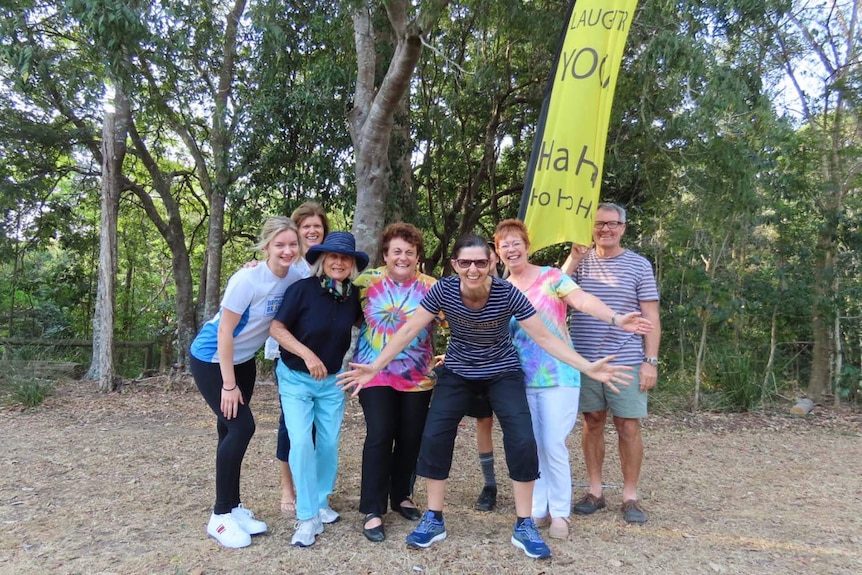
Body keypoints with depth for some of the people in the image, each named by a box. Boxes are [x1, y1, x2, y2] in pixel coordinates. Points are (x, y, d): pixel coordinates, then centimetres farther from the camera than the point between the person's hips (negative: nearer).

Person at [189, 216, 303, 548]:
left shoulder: (295, 279, -11)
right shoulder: (247, 279, -27)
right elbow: (225, 331, -23)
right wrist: (229, 385, -19)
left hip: (243, 360, 6)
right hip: (211, 359, -5)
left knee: (233, 430, 9)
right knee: (241, 427, -12)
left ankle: (233, 507, 23)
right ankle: (220, 516, 3)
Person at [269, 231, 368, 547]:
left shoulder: (352, 295, -5)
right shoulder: (303, 289, -20)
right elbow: (276, 328, -19)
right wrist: (307, 354, -28)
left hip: (331, 380, 4)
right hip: (295, 378, -4)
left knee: (329, 443, 8)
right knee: (301, 441, -13)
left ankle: (321, 502, 29)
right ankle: (308, 517, 0)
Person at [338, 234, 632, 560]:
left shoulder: (508, 294, -23)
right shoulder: (443, 290, -20)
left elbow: (544, 337, -20)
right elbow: (409, 330, -16)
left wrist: (588, 367, -28)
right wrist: (375, 366, -21)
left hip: (503, 373, -1)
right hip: (457, 372, 1)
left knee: (522, 442, -12)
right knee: (434, 438, -7)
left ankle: (524, 527, 7)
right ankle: (433, 520, 12)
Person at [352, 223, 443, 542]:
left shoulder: (431, 287, 0)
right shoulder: (367, 282, -3)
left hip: (418, 376, 2)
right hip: (375, 373, -2)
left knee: (411, 437, 10)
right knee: (380, 436, -8)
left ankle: (402, 496, 31)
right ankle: (372, 510, 5)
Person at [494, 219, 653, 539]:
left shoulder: (551, 276, -6)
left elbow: (583, 300, -23)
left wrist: (615, 319, -40)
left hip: (557, 375, -4)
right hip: (520, 379, 4)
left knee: (553, 446, -3)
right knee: (530, 447, 10)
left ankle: (559, 513, 15)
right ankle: (537, 510, 24)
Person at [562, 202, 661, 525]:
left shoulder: (638, 265, 1)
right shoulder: (580, 261, 6)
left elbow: (651, 317, 0)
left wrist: (651, 361, -7)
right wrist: (574, 257, -15)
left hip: (627, 362, -2)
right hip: (585, 360, 2)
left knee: (628, 428, 3)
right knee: (593, 423, 11)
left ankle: (630, 496, 18)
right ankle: (595, 491, 23)